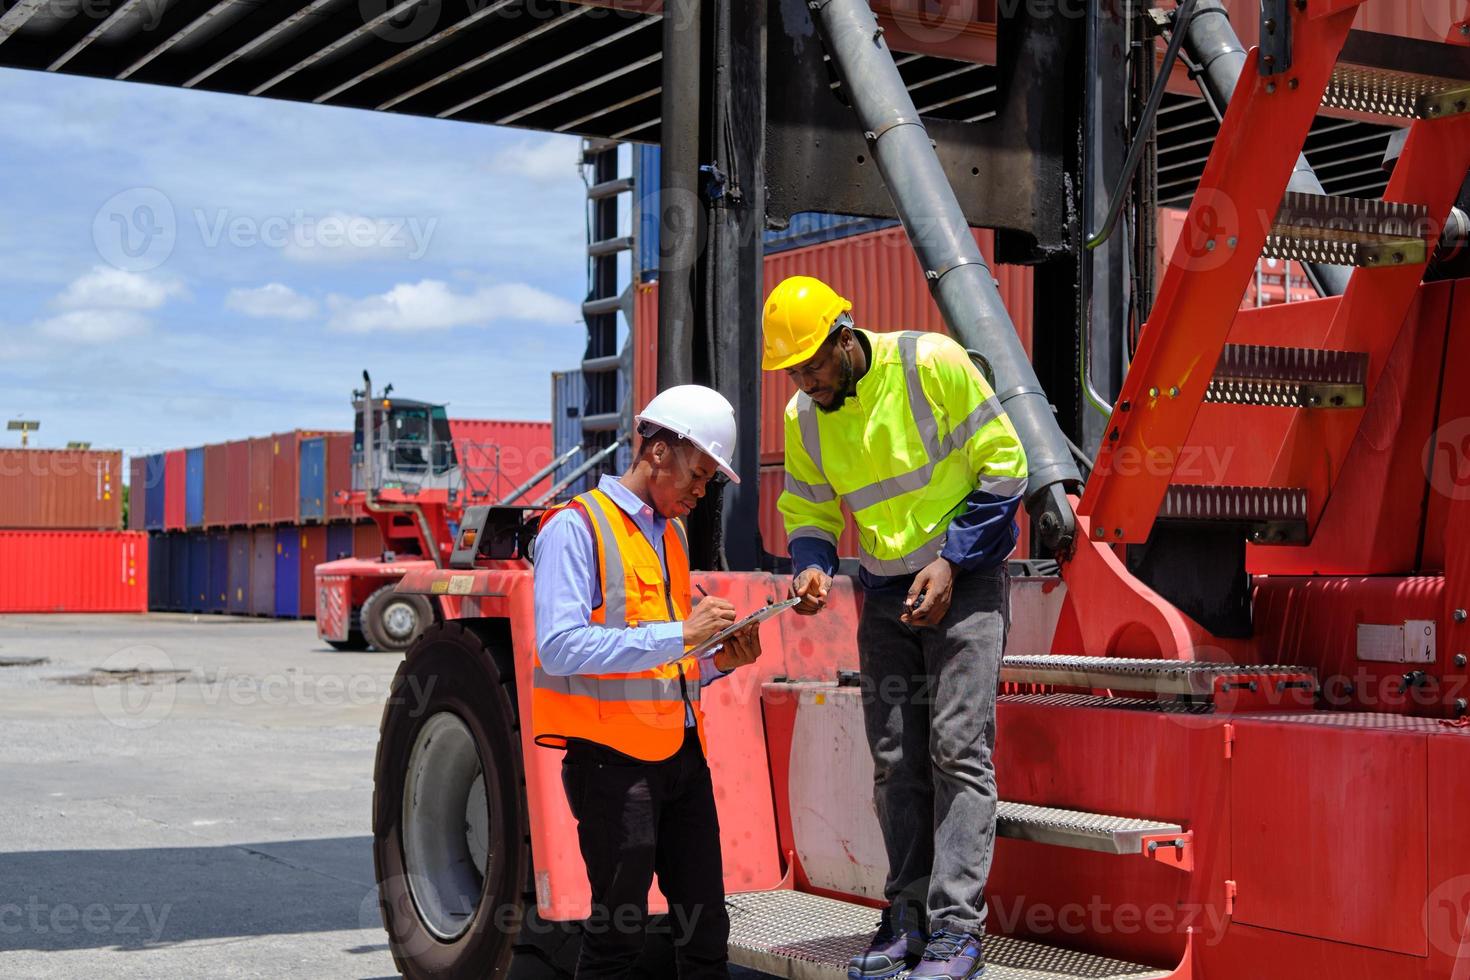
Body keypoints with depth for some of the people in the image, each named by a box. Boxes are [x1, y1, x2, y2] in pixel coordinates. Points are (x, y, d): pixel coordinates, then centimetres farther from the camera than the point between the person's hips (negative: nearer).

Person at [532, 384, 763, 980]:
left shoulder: (672, 534, 19)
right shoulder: (576, 528, -7)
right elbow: (559, 646, -20)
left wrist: (717, 662, 3)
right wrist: (679, 634, -22)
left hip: (682, 753, 8)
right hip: (614, 759, -7)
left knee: (707, 931, 7)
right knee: (618, 931, -4)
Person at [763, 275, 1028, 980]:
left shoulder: (931, 364, -15)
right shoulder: (803, 417, 2)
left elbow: (1003, 465, -10)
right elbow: (808, 513, 12)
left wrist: (951, 562, -15)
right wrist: (813, 566, -11)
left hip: (964, 579, -6)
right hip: (885, 593, 6)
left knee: (957, 750, -12)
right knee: (895, 761, 5)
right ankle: (909, 917, 13)